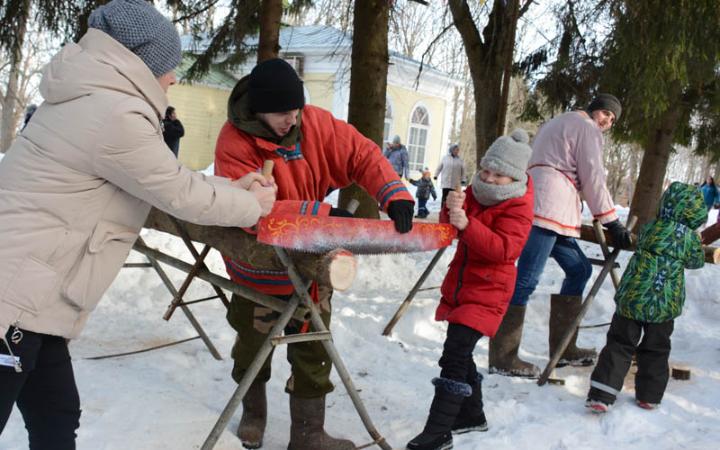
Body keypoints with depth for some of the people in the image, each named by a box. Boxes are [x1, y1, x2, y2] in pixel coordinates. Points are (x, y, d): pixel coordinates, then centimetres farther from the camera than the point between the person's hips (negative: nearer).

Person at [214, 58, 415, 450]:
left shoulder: (315, 123, -13)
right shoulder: (234, 142, -25)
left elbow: (362, 155, -11)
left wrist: (394, 195, -29)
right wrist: (323, 213, -39)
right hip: (258, 267, -2)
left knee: (313, 350, 7)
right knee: (253, 345, 18)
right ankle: (253, 414, 45)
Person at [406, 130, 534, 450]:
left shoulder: (518, 207, -14)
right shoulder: (477, 192, 8)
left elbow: (504, 248, -27)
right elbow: (453, 229, 6)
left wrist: (467, 225, -39)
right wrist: (453, 209, -18)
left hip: (487, 291, -8)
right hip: (459, 283, 8)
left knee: (455, 353, -17)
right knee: (459, 351, 17)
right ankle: (472, 414, 36)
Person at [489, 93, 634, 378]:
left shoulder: (558, 124, 33)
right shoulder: (587, 127, 4)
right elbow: (593, 178, -4)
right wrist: (611, 221, -3)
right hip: (547, 209, -10)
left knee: (579, 269, 14)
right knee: (526, 279, -14)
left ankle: (562, 348, 14)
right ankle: (502, 358, -16)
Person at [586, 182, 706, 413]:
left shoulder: (650, 229, -1)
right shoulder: (691, 237, -2)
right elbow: (696, 262, 14)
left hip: (632, 298, 0)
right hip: (666, 304, 0)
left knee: (619, 344, 4)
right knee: (656, 350, 17)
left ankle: (601, 395, -3)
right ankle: (649, 396, 25)